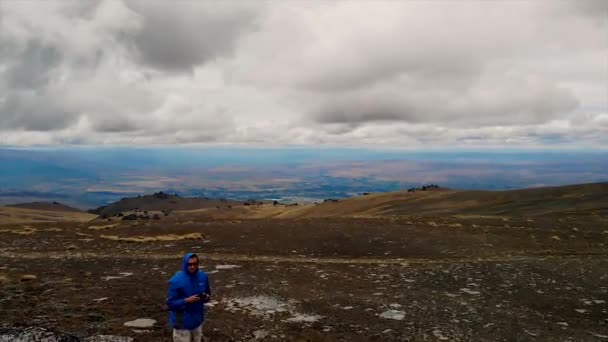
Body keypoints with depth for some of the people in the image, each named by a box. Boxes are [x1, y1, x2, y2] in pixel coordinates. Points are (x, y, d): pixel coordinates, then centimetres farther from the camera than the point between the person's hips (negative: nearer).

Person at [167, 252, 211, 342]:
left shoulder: (203, 276, -3)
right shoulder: (176, 281, -18)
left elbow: (208, 293, 11)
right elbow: (171, 303, -15)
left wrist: (206, 297, -12)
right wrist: (186, 301, -29)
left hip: (198, 320, 5)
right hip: (182, 322, -5)